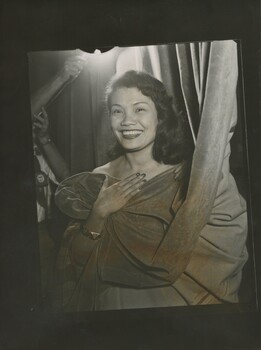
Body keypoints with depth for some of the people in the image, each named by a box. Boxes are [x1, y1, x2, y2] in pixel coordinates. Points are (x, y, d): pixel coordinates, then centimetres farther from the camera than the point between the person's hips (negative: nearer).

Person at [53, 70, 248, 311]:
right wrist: (99, 213, -12)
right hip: (110, 304, 2)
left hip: (170, 305, -2)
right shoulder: (98, 181, 3)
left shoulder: (189, 176, -8)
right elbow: (76, 260, 0)